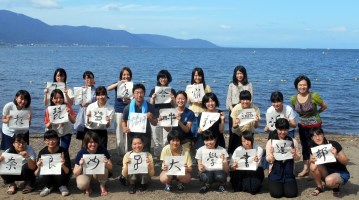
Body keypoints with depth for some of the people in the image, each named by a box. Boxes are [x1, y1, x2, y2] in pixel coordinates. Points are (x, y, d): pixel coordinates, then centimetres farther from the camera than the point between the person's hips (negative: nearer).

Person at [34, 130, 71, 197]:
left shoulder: (64, 151, -15)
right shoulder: (42, 152, -10)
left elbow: (68, 172, -18)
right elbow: (36, 174, -9)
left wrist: (63, 166, -40)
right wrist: (39, 167, -32)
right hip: (48, 178, 1)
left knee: (60, 169, -33)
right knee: (41, 177, -32)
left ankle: (62, 185, -2)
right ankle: (49, 186, 3)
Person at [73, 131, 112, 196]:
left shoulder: (102, 150, -20)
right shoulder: (81, 153, -22)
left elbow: (110, 168, -13)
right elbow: (75, 174, -19)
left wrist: (106, 164, -36)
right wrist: (81, 166, -40)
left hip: (99, 173, 1)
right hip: (85, 173, -1)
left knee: (103, 166, -33)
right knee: (81, 185, -35)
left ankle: (102, 185, -3)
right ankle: (88, 186, 5)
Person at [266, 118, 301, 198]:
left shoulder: (293, 141, 4)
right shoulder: (271, 142, 0)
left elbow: (298, 158, 4)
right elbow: (268, 159, -5)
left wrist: (294, 154, -18)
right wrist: (273, 154, -26)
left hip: (288, 173, 1)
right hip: (275, 173, -1)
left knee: (291, 193, -15)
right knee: (276, 193, -18)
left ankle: (285, 185, 18)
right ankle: (273, 185, 16)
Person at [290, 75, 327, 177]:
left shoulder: (314, 96, -16)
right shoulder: (293, 99, -5)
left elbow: (324, 106, -2)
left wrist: (315, 113, 7)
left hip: (315, 125, -4)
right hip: (302, 125, 5)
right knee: (304, 146, 13)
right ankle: (305, 169, 23)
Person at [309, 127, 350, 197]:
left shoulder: (334, 145, -20)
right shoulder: (314, 148, -8)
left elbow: (346, 162, -14)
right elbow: (311, 161, 0)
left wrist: (336, 155, -34)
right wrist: (312, 160, -24)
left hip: (341, 173, -5)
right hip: (327, 172, 5)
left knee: (329, 181, -37)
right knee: (313, 166, -25)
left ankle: (336, 186, 0)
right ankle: (319, 187, -1)